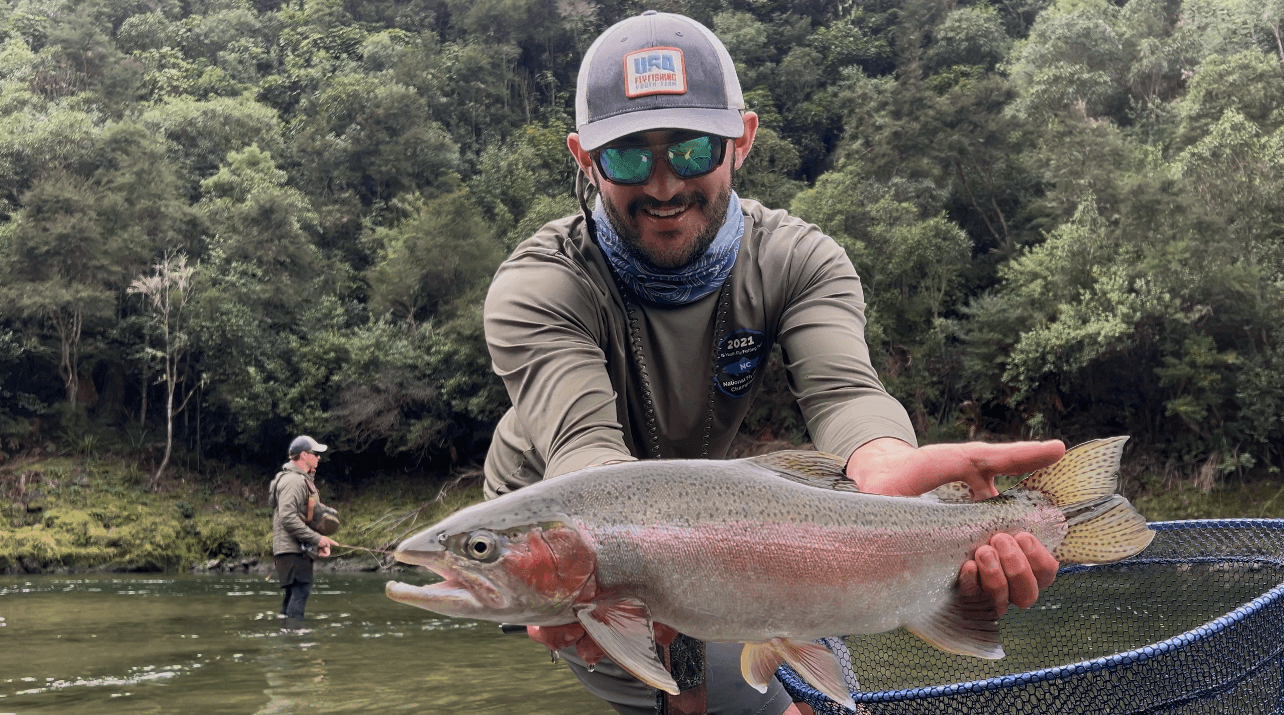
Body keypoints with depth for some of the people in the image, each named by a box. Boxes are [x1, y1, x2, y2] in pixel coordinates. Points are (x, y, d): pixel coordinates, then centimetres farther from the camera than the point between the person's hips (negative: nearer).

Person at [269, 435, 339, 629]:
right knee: (301, 591, -15)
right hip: (292, 550, -11)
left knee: (292, 594, 12)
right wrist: (317, 539, -21)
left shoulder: (303, 480, 21)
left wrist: (319, 542, 13)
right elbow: (288, 518, -23)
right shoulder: (293, 481, -13)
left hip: (299, 549, 11)